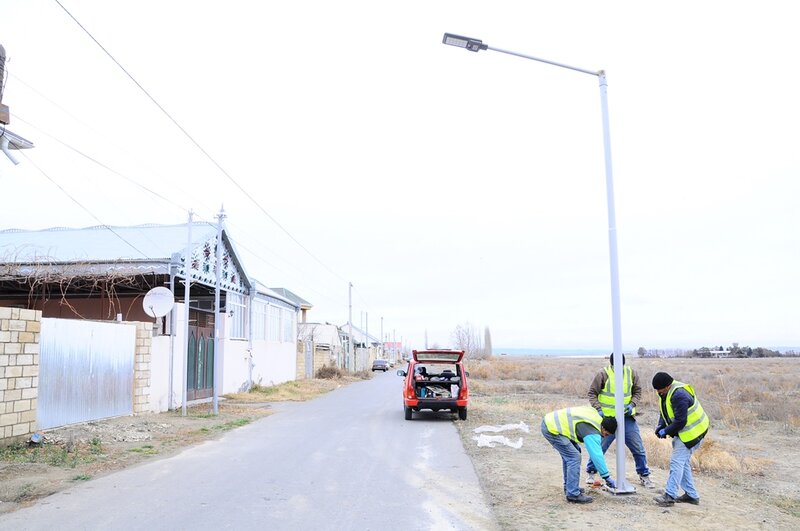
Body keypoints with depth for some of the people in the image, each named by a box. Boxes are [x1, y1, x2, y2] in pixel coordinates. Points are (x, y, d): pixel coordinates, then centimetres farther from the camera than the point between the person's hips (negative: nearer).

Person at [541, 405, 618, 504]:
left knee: (568, 454, 20)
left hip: (550, 420, 11)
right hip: (551, 429, -11)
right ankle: (573, 494, -4)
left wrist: (575, 443, 22)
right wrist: (607, 478, -11)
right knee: (574, 457, -10)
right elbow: (597, 455, -18)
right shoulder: (592, 431, -17)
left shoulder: (595, 415, 10)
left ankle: (569, 487, 31)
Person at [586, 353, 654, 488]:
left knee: (638, 448, 7)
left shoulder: (631, 373, -2)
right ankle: (590, 472, 23)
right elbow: (592, 393, -7)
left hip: (627, 418, 3)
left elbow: (637, 391, 9)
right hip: (608, 418, -3)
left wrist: (632, 404, -9)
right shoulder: (603, 374, -12)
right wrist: (598, 409, -19)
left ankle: (644, 476, 25)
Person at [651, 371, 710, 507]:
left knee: (677, 462, -12)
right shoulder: (667, 392, 5)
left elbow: (680, 421, -28)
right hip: (683, 432, 11)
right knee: (683, 462, 15)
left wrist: (666, 431, -18)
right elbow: (665, 412, 15)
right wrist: (660, 426, -1)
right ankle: (691, 495, 24)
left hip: (691, 433, -11)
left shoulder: (679, 395, -28)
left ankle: (670, 496, -11)